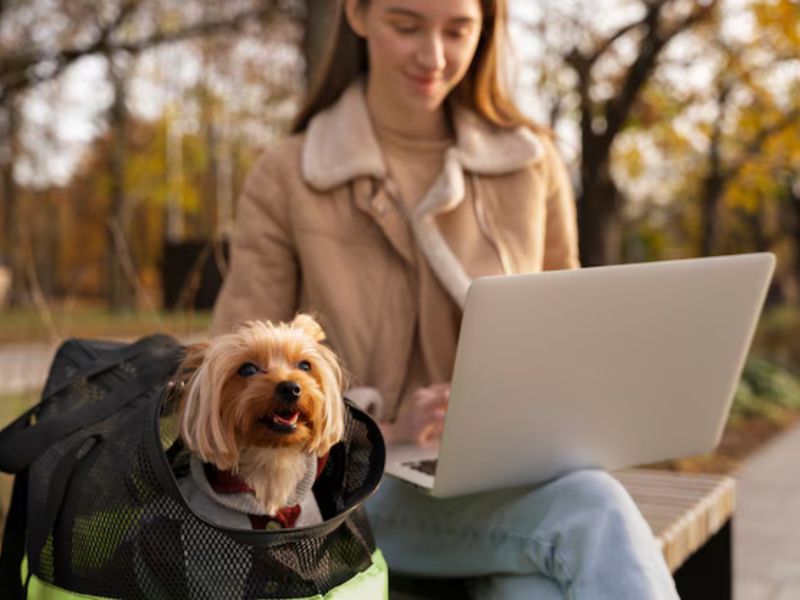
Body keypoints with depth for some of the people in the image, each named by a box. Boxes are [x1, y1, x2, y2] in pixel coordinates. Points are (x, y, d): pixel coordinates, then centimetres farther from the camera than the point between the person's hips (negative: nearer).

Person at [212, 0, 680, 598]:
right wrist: (383, 436, -20)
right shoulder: (285, 179, -1)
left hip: (511, 482, 3)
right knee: (593, 514, -32)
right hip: (364, 485, -2)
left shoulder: (533, 164, 6)